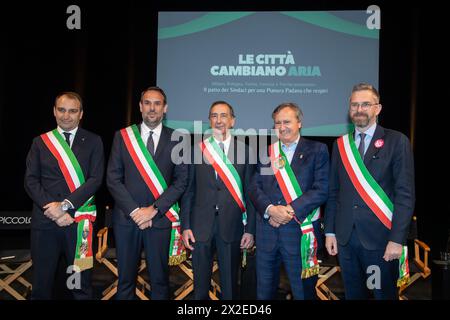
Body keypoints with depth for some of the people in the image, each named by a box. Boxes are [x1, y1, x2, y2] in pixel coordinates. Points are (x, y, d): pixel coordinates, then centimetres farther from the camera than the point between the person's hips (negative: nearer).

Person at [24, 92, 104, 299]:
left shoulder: (93, 142, 4)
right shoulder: (40, 142, 10)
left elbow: (96, 179, -5)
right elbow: (31, 181, 3)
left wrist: (65, 205, -14)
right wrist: (52, 208, -10)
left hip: (80, 220, -1)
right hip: (45, 220, 2)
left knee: (82, 283, 8)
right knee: (41, 282, 10)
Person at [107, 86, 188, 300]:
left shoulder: (176, 140, 3)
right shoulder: (122, 136, 5)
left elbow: (181, 181, -2)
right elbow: (113, 179, 0)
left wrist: (154, 209, -10)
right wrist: (134, 211, -9)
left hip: (160, 218, 0)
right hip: (126, 218, 1)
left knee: (159, 280, 9)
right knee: (126, 279, 11)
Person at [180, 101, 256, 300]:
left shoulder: (245, 151, 1)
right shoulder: (197, 149, 4)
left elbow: (250, 192, 2)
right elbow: (188, 190, 4)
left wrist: (250, 230, -1)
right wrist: (185, 226, -1)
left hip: (232, 227, -1)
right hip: (201, 226, 1)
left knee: (230, 286, 12)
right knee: (200, 285, 13)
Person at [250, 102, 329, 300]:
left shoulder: (317, 150, 1)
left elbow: (321, 190, -8)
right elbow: (255, 187, 5)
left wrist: (291, 210, -16)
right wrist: (270, 209, -13)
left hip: (301, 231, -3)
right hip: (267, 230, 3)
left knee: (303, 292, 11)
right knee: (264, 292, 15)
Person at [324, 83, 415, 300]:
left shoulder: (397, 142, -3)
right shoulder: (340, 144, 8)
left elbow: (405, 194, -8)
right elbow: (333, 192, 8)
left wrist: (397, 239, -13)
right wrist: (330, 231, 4)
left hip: (380, 238, -3)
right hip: (345, 238, 4)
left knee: (384, 293, 11)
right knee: (353, 294, 16)